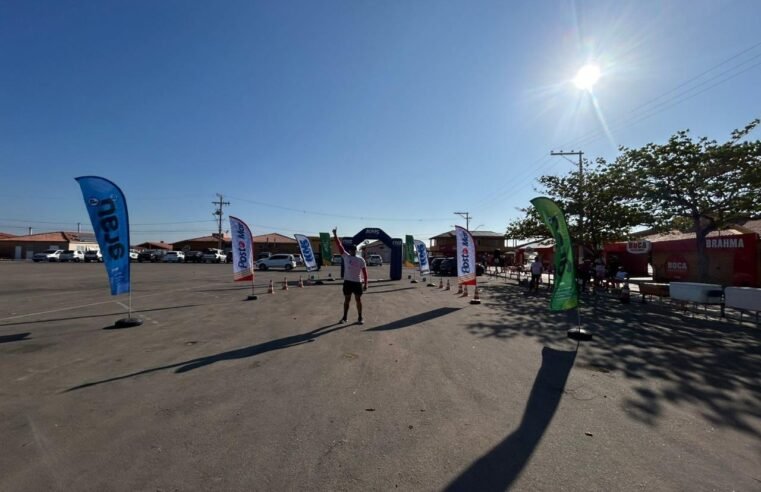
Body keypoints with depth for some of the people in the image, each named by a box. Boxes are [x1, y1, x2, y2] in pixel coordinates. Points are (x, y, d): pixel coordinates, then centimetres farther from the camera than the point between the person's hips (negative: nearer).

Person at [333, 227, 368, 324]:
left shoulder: (361, 259, -1)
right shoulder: (346, 256, 1)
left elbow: (364, 272, -1)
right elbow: (339, 245, -5)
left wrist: (365, 284, -6)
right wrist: (335, 235, -12)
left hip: (357, 282, -1)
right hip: (347, 281, 1)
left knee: (358, 300, 5)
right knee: (347, 300, 9)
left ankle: (360, 318, 14)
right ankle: (344, 317, 20)